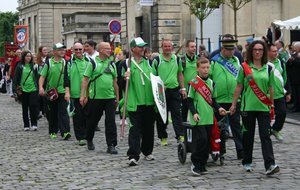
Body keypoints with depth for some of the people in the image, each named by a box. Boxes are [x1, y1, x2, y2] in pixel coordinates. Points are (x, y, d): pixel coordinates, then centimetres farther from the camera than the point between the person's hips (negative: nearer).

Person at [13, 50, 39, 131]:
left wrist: (37, 88, 6)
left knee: (33, 107, -8)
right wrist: (17, 88, -6)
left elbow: (37, 77, 11)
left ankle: (34, 124, -1)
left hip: (33, 89, 0)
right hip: (23, 90, 0)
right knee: (25, 108, 6)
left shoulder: (34, 66, 7)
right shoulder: (20, 67, 1)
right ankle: (26, 125, 13)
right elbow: (15, 78, 1)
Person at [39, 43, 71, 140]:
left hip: (63, 91, 0)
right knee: (53, 113, 10)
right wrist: (41, 87, -14)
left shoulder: (65, 62, 5)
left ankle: (65, 132, -17)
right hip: (51, 92, 0)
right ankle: (53, 132, 22)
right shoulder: (49, 63, 1)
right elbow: (42, 76, 0)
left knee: (63, 112, -11)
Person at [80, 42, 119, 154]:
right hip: (95, 97, -3)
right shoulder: (93, 63, -3)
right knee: (92, 121, 10)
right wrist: (82, 95, -13)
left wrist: (117, 97, 17)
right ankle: (89, 140, 32)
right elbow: (85, 79, -6)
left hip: (110, 98, 3)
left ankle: (111, 145, 0)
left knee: (111, 122, -3)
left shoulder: (112, 64, 12)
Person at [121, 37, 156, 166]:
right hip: (134, 102, -4)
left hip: (149, 101, 4)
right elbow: (122, 85, -1)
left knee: (148, 128, 13)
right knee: (135, 129, -9)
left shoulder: (148, 62, 11)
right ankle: (133, 156, -11)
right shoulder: (126, 64, -1)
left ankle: (147, 152, 29)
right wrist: (125, 77, -21)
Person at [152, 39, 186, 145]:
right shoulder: (157, 60, -2)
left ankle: (180, 135, -4)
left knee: (177, 114, -2)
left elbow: (180, 74, 17)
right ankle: (163, 137, 14)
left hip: (175, 90, 2)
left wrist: (183, 88, 11)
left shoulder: (177, 59, 9)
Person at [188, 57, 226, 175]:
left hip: (209, 118, 6)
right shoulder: (194, 83, -5)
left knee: (207, 142, 6)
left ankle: (202, 165, 15)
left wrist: (218, 108, 4)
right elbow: (190, 100, -4)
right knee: (201, 139, -14)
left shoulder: (211, 82, 12)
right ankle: (195, 163, -2)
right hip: (198, 119, -6)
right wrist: (194, 113, -16)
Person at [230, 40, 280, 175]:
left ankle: (270, 165, -14)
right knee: (248, 135, 9)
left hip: (263, 107, 1)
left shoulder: (268, 69, 5)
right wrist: (234, 104, 3)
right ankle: (247, 163, 23)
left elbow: (270, 89, 11)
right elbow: (239, 87, 4)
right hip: (247, 107, -1)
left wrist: (271, 105, 14)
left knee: (265, 135, -7)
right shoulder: (245, 67, 1)